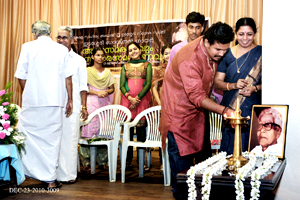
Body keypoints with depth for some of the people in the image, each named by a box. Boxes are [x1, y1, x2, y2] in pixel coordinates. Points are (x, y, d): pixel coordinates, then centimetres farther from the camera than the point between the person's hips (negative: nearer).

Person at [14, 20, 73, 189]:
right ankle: (51, 179, 7)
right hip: (55, 101, 1)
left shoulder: (28, 47, 2)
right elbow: (67, 77, 5)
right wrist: (70, 100, 9)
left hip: (32, 100, -1)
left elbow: (21, 76, 2)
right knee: (52, 139, 4)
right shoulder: (62, 50, 7)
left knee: (28, 134, 12)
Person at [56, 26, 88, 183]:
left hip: (72, 106, -1)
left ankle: (69, 174, 8)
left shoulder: (79, 60, 10)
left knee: (70, 140, 0)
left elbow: (83, 86, 9)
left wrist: (84, 107, 3)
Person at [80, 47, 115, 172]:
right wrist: (97, 93, -12)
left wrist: (106, 92, -5)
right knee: (89, 129, -9)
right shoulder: (87, 71, 6)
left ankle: (102, 161, 5)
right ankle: (86, 162, -5)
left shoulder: (108, 72, 16)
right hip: (91, 103, -3)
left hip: (105, 103, 3)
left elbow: (112, 88, 16)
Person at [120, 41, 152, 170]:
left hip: (143, 99, -2)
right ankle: (128, 160, 4)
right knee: (128, 129, -1)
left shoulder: (147, 65, 10)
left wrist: (137, 98, -10)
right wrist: (130, 98, -9)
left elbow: (148, 84, 0)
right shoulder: (125, 66, 15)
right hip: (127, 99, 2)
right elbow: (122, 85, 8)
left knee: (141, 128, -5)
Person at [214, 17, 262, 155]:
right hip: (230, 108, 2)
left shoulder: (260, 53, 1)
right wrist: (233, 85, -12)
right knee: (230, 148, 4)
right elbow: (217, 82, 7)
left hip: (253, 108, -2)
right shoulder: (227, 54, 8)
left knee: (248, 147, -5)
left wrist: (255, 88, -17)